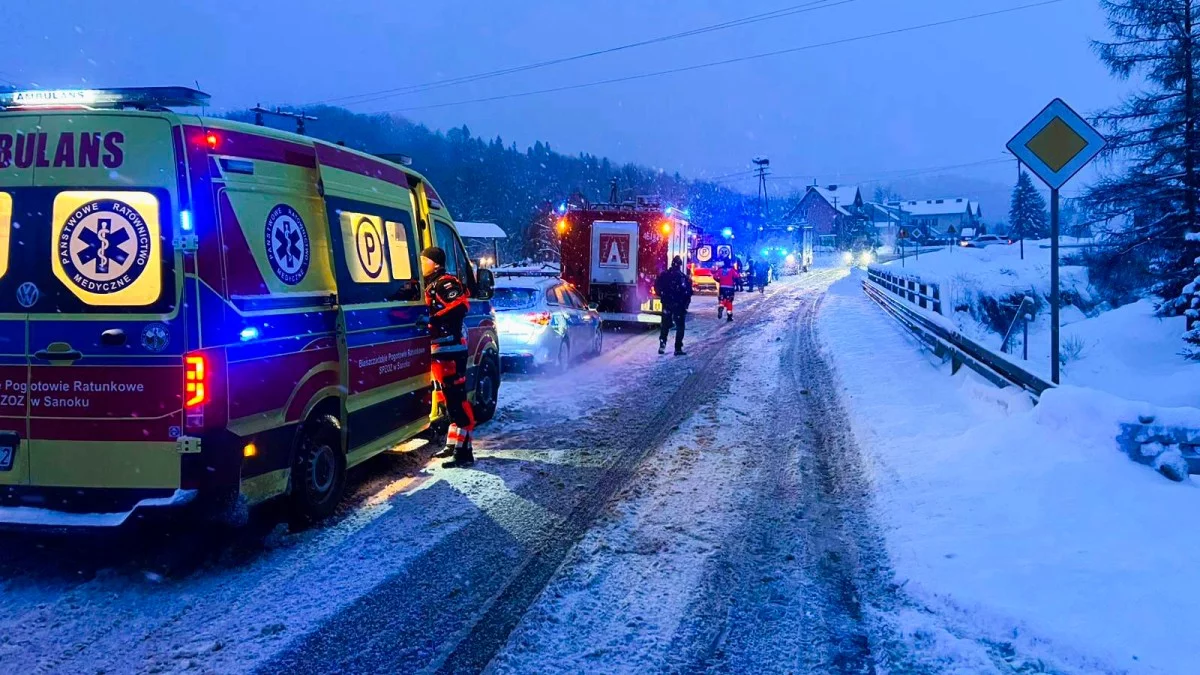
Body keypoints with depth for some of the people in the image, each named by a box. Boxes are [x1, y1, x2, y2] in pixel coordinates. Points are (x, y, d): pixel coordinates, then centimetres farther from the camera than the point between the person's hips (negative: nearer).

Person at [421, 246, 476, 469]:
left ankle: (464, 451, -11)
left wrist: (433, 320, -25)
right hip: (439, 350, 11)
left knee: (456, 398, -11)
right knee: (447, 398, 16)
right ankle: (453, 444, 26)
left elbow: (459, 307, -23)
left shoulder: (446, 283, -11)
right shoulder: (430, 286, 20)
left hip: (450, 350, -11)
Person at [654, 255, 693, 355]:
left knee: (665, 325, 17)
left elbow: (657, 287, 3)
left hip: (666, 304, 4)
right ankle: (678, 349, 2)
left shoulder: (664, 275, -1)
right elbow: (688, 291, -16)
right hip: (679, 305, -4)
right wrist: (686, 302, -3)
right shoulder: (683, 277, -12)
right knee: (680, 326, 5)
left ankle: (662, 345, 11)